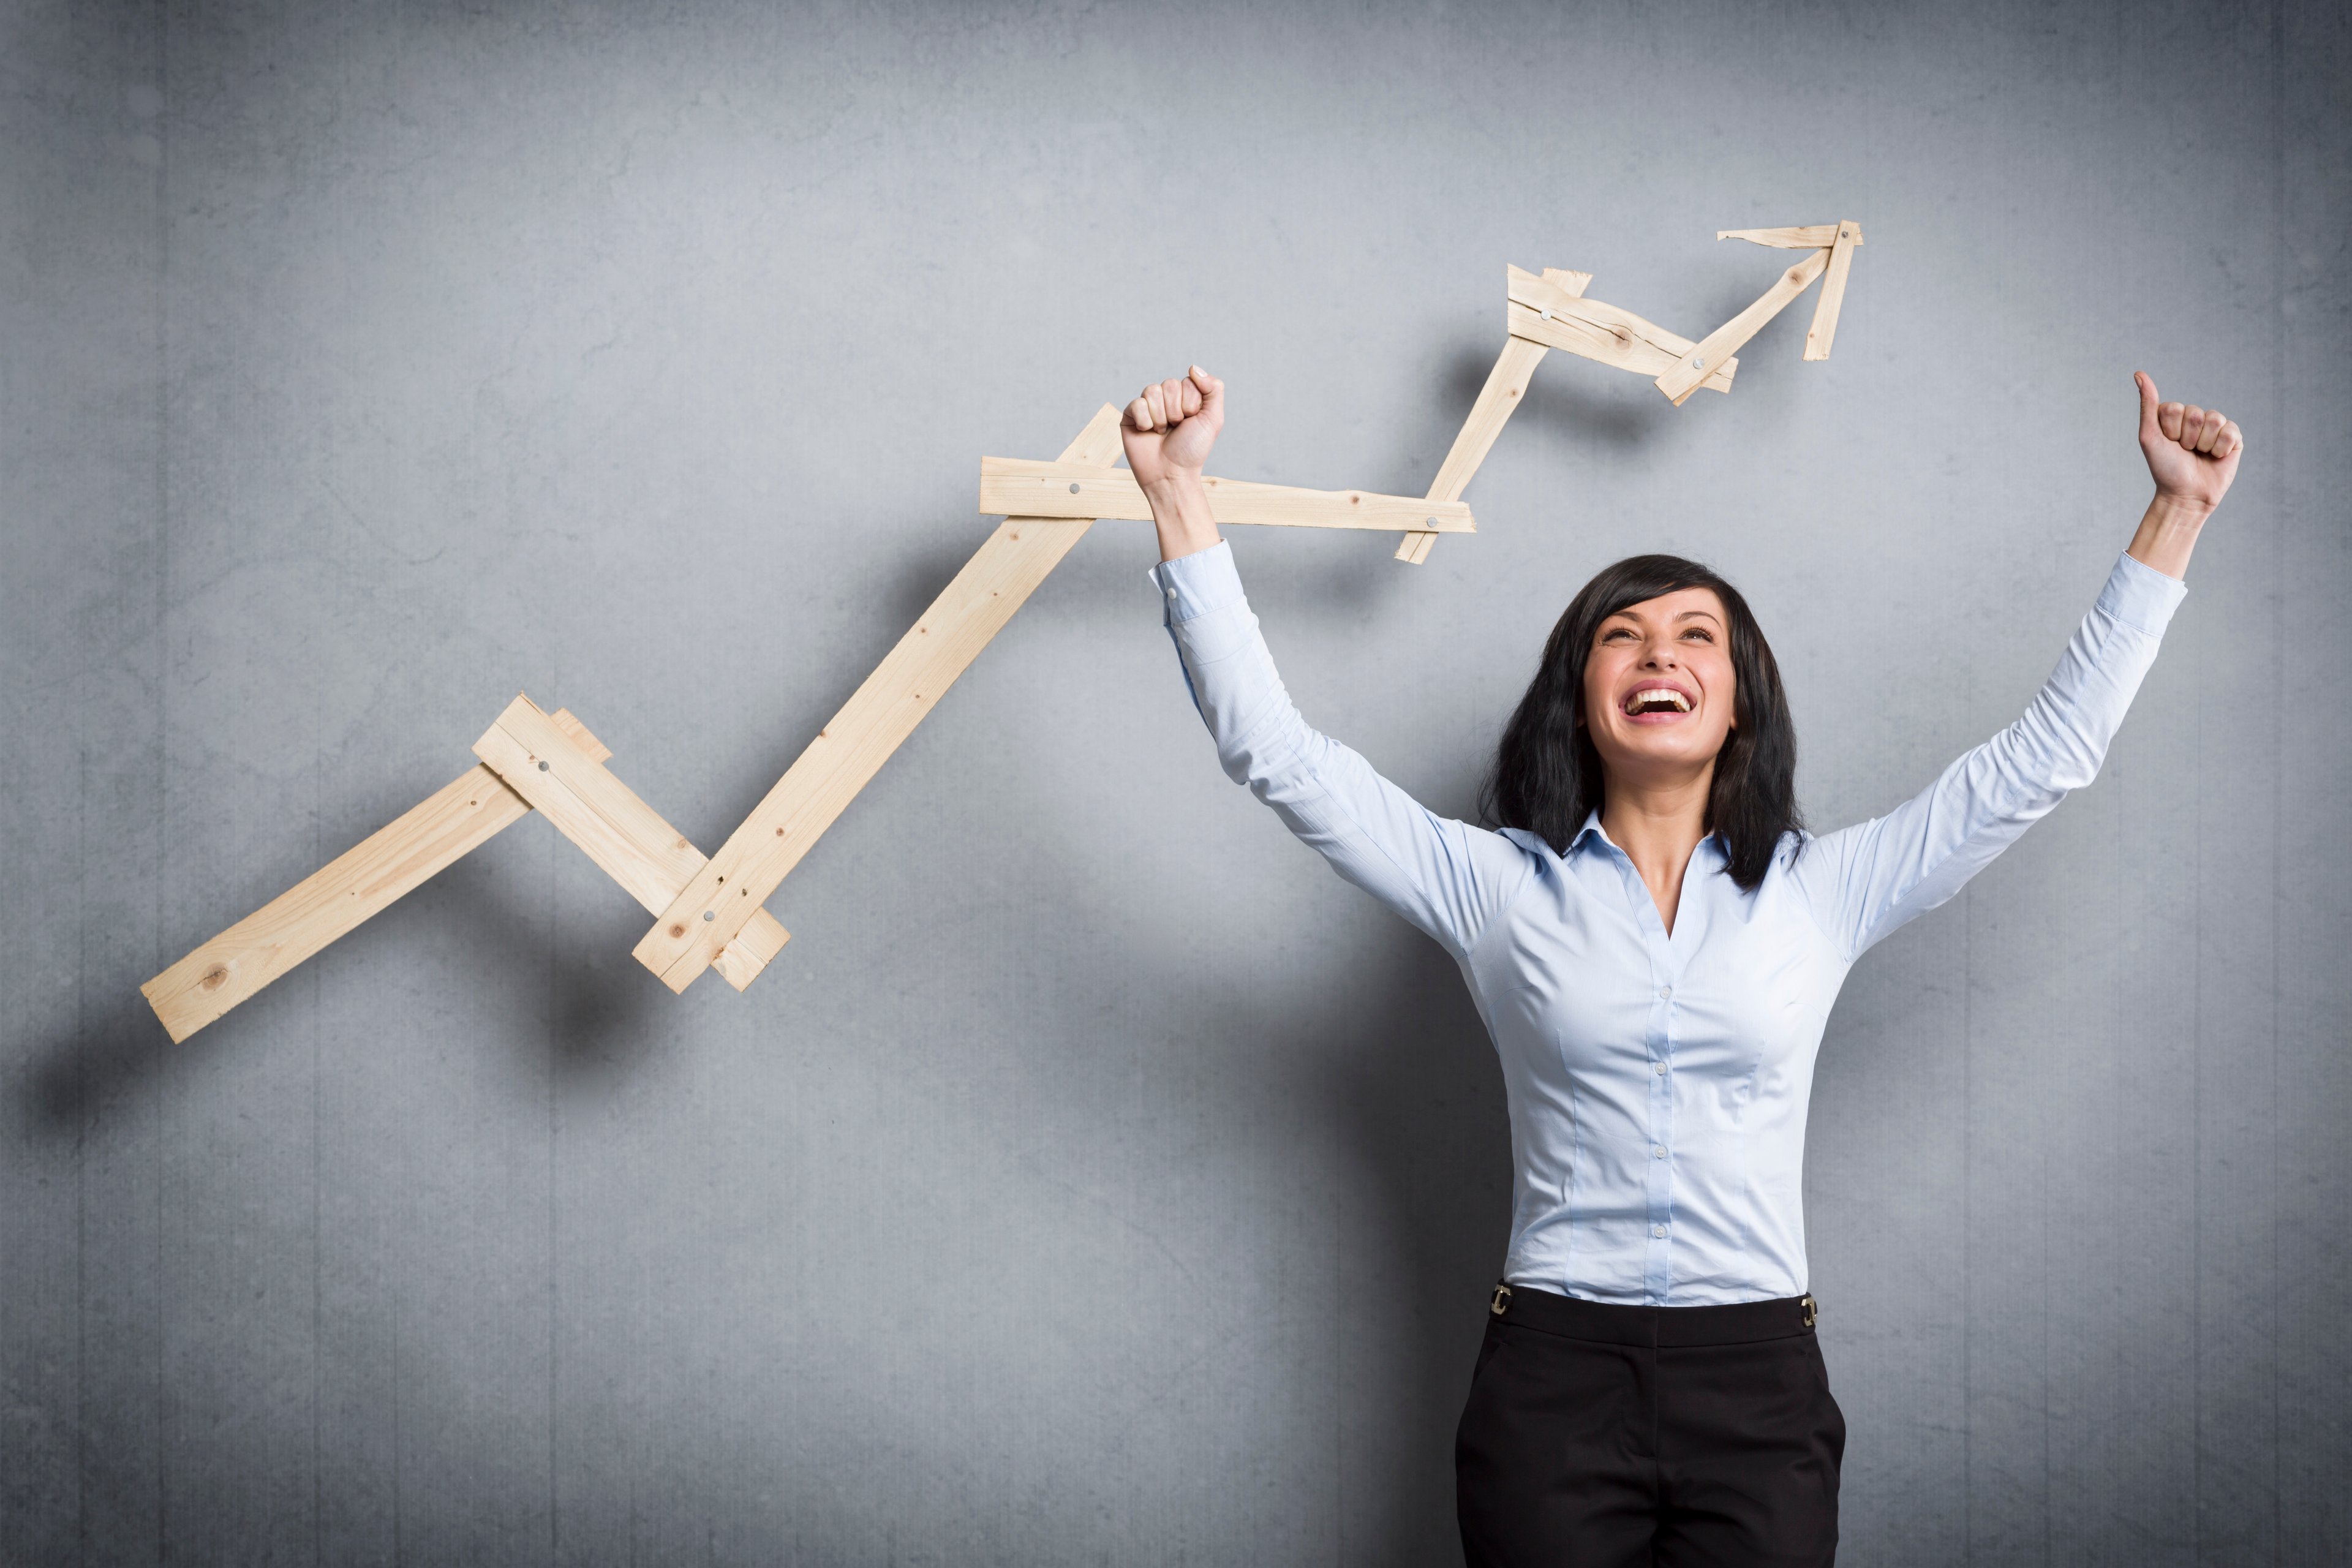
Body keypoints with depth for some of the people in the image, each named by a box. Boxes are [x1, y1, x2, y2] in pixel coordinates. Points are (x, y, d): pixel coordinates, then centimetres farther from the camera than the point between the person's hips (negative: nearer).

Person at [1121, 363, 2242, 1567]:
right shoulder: (1500, 887, 4)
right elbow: (1275, 755, -1)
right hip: (1551, 1385, -1)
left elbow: (2042, 758, 8)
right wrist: (1178, 496, -7)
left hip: (1759, 1387, 1)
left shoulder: (1820, 892, 7)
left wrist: (2176, 515, 8)